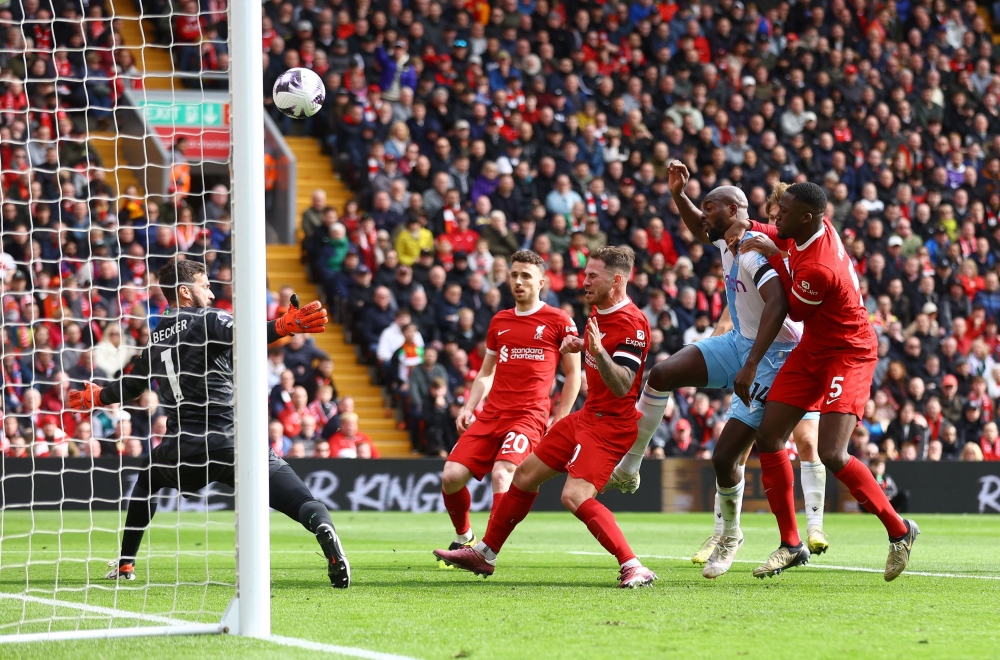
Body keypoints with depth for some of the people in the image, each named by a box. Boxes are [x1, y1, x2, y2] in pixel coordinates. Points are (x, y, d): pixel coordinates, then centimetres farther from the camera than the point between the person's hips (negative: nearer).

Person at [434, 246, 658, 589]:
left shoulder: (632, 323, -22)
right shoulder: (599, 312, 7)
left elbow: (622, 386, -30)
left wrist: (598, 352, -44)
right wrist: (579, 345, 7)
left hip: (611, 424, -10)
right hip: (588, 416, 10)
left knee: (575, 496, -26)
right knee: (526, 474, 15)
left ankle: (634, 568, -25)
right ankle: (484, 553, 31)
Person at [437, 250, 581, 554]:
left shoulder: (559, 321, 2)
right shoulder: (499, 321, 17)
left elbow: (573, 375, 6)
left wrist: (559, 420, -1)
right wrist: (468, 408, 10)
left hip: (530, 415, -5)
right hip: (491, 414, 5)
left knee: (501, 474, -28)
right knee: (451, 476, -7)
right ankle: (463, 537, 18)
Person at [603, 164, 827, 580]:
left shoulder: (756, 250, -23)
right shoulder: (728, 242, 7)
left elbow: (777, 305, -37)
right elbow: (700, 231, 32)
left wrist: (750, 366, -40)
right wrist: (678, 195, 15)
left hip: (773, 357, -9)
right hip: (740, 343, 9)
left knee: (726, 456, -11)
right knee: (661, 375, -4)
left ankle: (729, 535, 13)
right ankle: (627, 470, 7)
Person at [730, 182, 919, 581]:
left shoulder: (819, 270, -32)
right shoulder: (816, 227, -6)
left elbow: (796, 311, -14)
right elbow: (779, 234, 19)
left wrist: (774, 257, -13)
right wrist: (747, 227, -1)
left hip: (848, 356, -10)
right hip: (812, 350, 10)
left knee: (831, 455, -19)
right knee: (768, 436, 2)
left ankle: (899, 530, 0)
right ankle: (790, 544, 11)